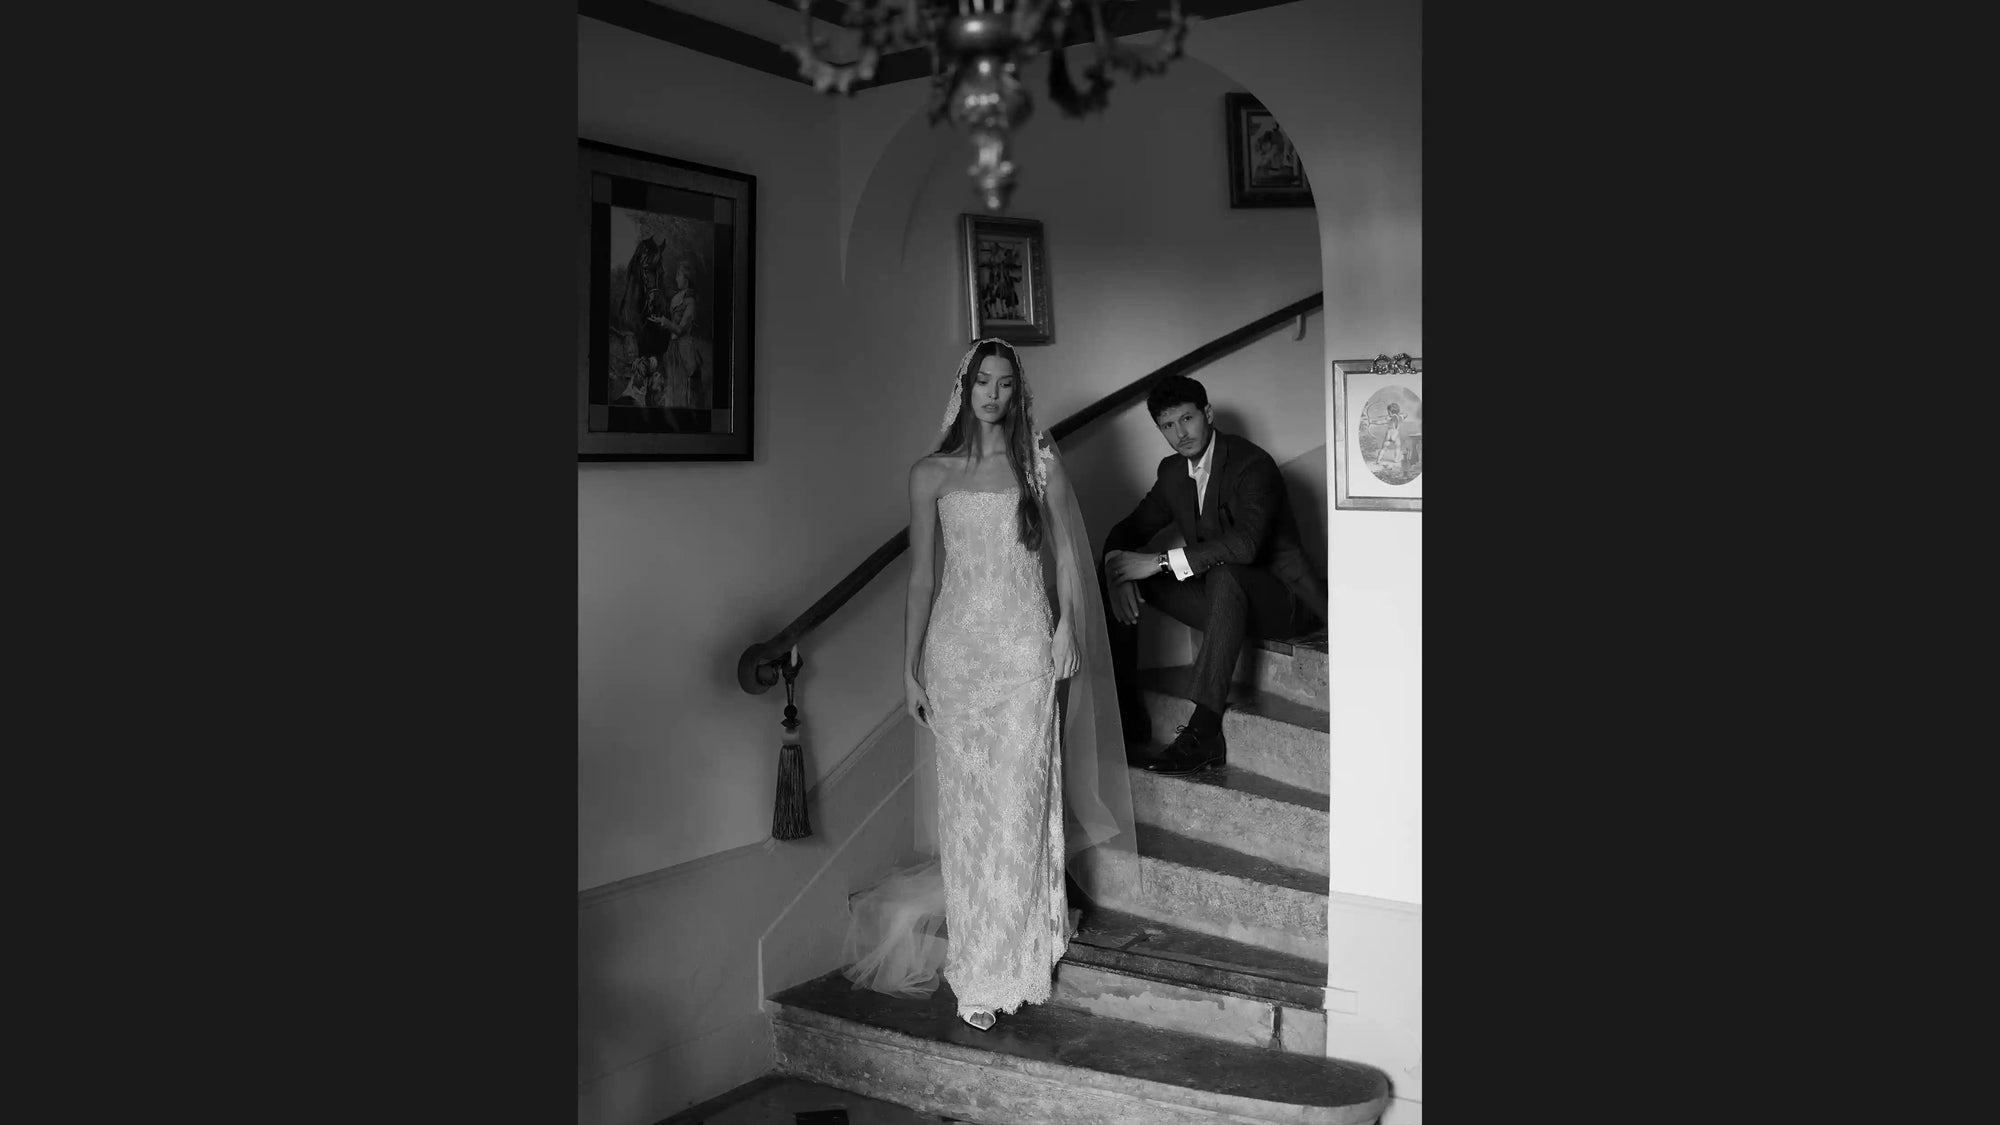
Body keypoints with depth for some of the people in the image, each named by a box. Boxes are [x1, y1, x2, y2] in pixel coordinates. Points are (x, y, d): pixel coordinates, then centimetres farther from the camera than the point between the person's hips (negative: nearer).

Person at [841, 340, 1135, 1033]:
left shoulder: (1039, 465, 7)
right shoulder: (931, 475, 7)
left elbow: (1067, 559, 8)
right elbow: (921, 575, 7)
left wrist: (1066, 634, -4)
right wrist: (910, 666, 4)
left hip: (1026, 646, 0)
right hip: (956, 646, 0)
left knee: (1019, 802, -2)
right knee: (965, 806, 1)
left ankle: (1018, 967, 9)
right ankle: (976, 975, 10)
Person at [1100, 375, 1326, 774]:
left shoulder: (1252, 464, -18)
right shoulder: (1174, 471, 6)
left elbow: (1245, 544, -34)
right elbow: (1130, 529, 8)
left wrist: (1161, 562, -35)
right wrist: (1116, 564, -16)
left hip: (1280, 599, -7)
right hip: (1222, 597, 7)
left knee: (1224, 574, -40)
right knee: (1117, 576, -6)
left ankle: (1204, 733, -42)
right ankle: (1127, 714, -7)